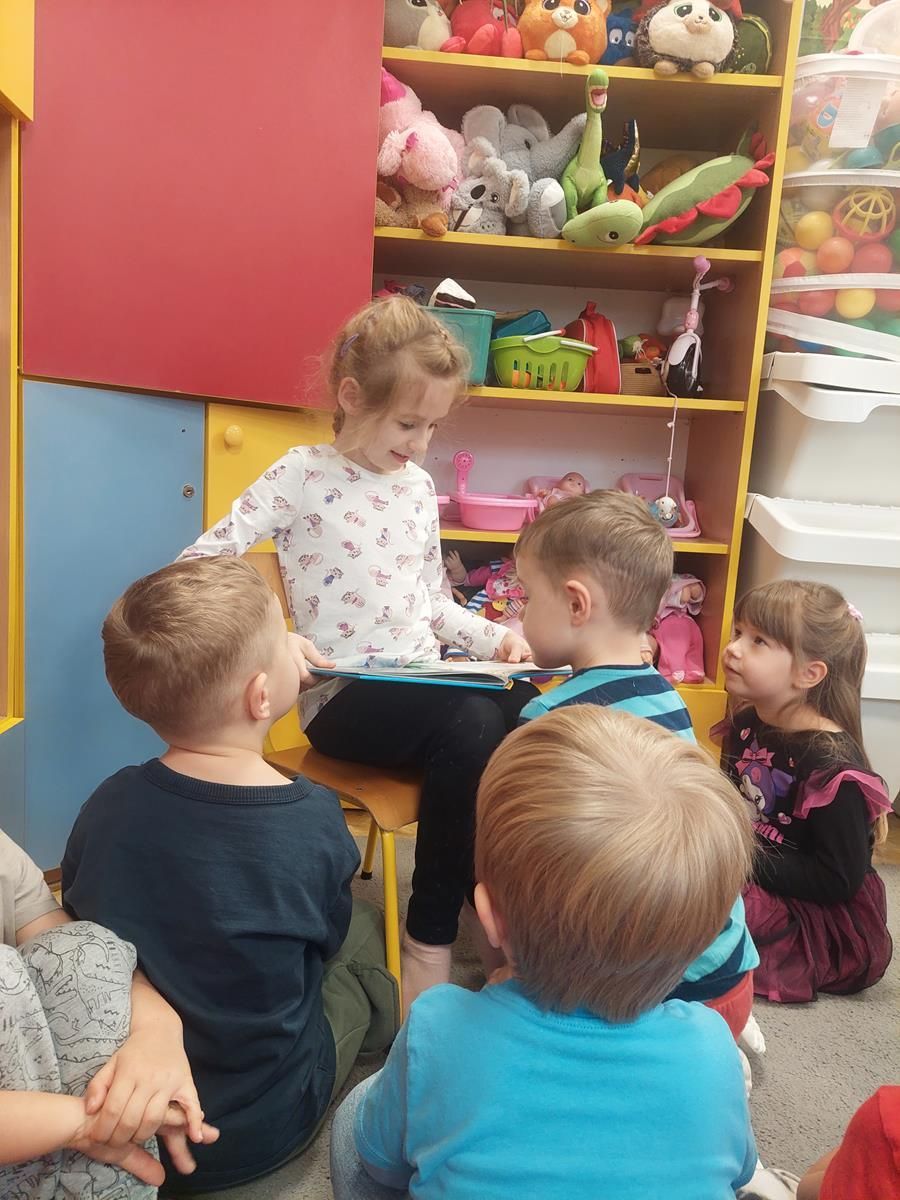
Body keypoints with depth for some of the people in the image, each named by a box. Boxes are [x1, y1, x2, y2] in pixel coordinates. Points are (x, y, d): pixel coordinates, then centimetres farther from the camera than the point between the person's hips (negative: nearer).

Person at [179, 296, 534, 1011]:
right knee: (470, 724, -33)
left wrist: (492, 637, 1)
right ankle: (431, 937, -13)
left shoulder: (419, 486, 12)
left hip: (426, 686, 6)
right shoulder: (303, 476, -6)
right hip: (343, 702, -5)